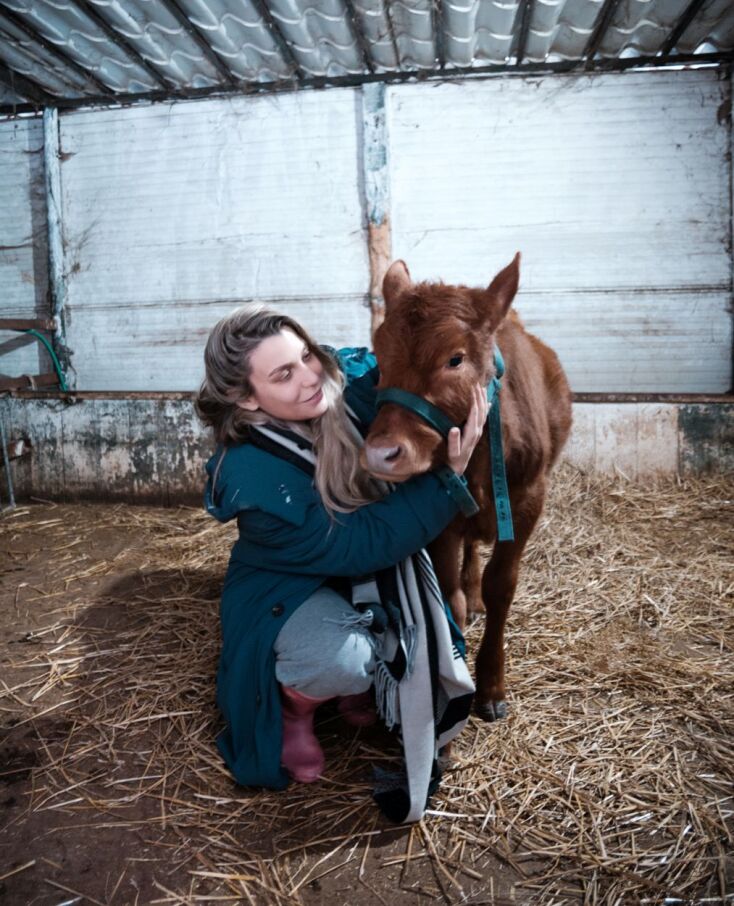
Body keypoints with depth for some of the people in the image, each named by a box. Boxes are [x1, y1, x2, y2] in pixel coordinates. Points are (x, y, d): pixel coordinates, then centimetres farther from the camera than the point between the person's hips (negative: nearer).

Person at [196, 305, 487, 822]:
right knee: (342, 662, -32)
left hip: (369, 569, 6)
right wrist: (446, 478, -35)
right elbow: (361, 544, -30)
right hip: (287, 592, -5)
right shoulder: (252, 479, -32)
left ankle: (359, 687, 15)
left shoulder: (345, 380, -19)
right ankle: (291, 708, 5)